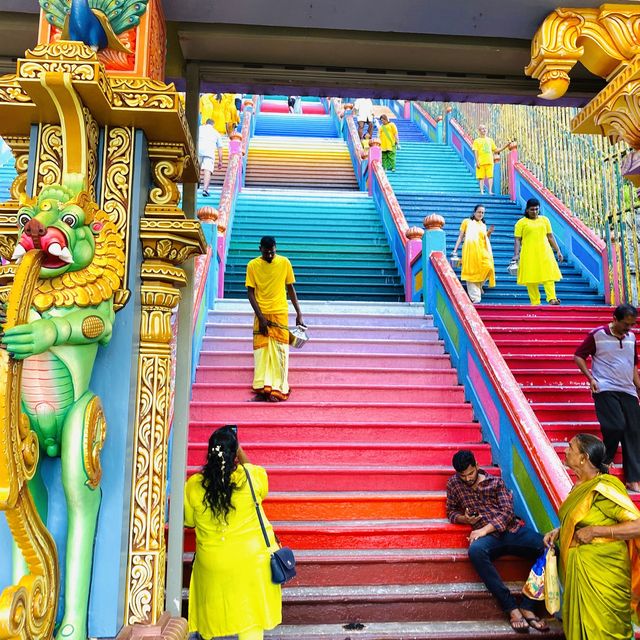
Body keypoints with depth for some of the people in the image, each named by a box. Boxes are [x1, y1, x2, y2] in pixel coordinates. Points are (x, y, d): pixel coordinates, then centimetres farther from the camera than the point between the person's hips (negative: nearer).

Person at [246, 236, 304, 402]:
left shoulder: (284, 263, -2)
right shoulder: (252, 265, -3)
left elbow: (291, 289, 6)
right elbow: (250, 293, -4)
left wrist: (299, 313, 2)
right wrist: (261, 317, -12)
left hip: (280, 313, 0)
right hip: (261, 314, 0)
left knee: (279, 351, -4)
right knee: (261, 350, -1)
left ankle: (276, 389, -1)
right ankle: (262, 389, 2)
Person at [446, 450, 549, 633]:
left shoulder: (496, 481, 10)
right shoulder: (454, 484, 12)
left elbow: (507, 511, 1)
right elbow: (451, 512, 20)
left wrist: (485, 529, -13)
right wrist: (465, 518, -3)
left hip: (512, 528, 2)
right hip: (487, 536, -1)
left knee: (547, 547, -28)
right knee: (475, 550, -39)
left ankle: (528, 607, -20)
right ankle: (512, 609, -30)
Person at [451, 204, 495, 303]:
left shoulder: (483, 225, 22)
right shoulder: (467, 221, 13)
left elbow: (485, 239, 21)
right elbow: (460, 237, 9)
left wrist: (489, 233, 2)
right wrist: (455, 250, 0)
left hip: (481, 251, 3)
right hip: (469, 250, -3)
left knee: (488, 267, -18)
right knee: (471, 273, -8)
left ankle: (478, 286, 9)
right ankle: (475, 298, -7)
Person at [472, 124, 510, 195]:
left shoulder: (490, 140, 18)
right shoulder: (477, 141, 5)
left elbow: (496, 150, 18)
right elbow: (475, 152, -2)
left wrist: (505, 146, 7)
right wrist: (477, 161, -13)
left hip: (490, 162, 3)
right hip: (481, 162, -3)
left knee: (490, 176, -5)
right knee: (481, 177, -2)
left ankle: (490, 191, -6)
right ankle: (482, 191, 1)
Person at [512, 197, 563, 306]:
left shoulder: (544, 220, 14)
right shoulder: (521, 222, 3)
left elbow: (551, 237, 16)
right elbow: (517, 240, 0)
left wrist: (558, 251, 11)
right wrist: (516, 254, -11)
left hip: (544, 253, 3)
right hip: (529, 254, -2)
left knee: (549, 275, -9)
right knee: (531, 278, -3)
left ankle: (552, 299, -14)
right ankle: (535, 303, 2)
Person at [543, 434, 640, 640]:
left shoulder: (603, 488, -20)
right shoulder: (580, 486, 5)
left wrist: (595, 531, -24)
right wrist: (558, 532, 4)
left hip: (600, 571, -8)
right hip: (579, 568, 8)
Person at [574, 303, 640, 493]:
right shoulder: (597, 335, -4)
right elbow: (578, 356, 0)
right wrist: (591, 378, -10)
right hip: (606, 390, -6)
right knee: (616, 426, -20)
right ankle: (603, 462, 8)